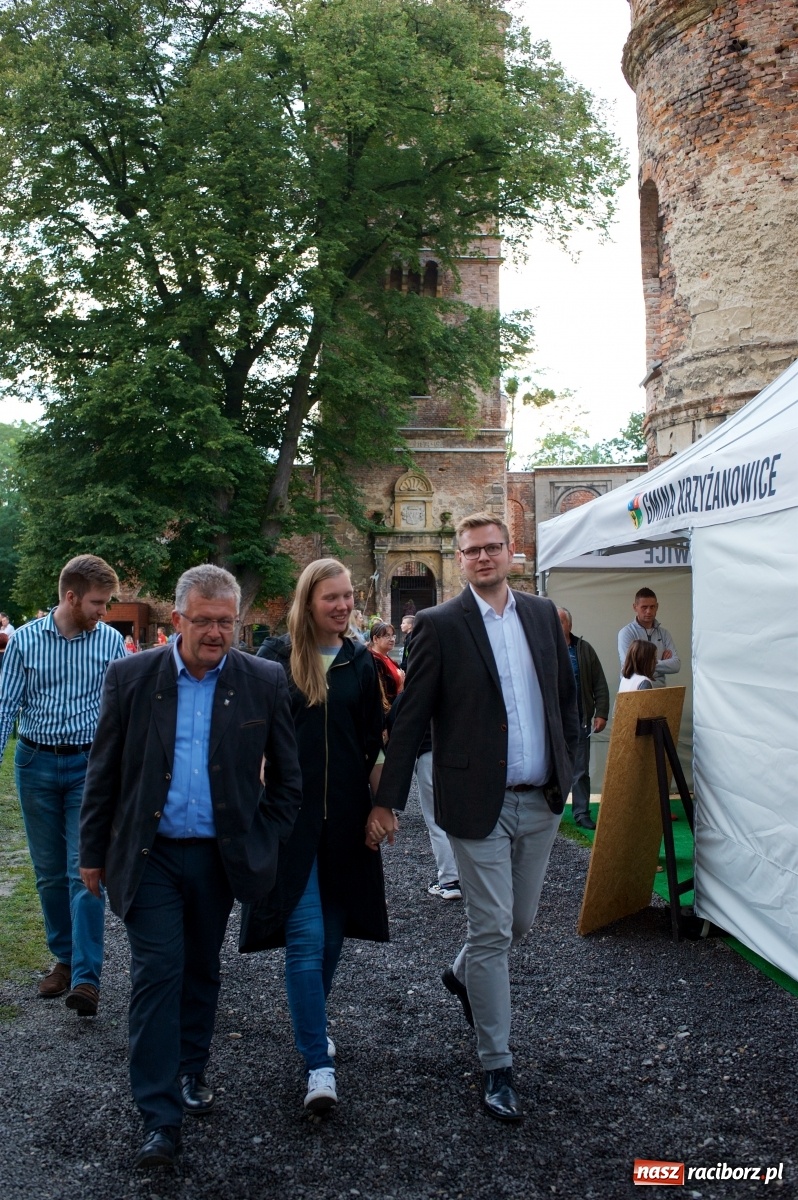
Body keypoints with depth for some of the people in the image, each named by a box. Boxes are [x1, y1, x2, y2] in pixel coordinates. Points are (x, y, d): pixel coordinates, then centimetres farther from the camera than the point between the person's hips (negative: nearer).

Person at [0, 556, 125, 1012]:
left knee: (85, 871, -7)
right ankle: (64, 958, 26)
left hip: (89, 765, -2)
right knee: (49, 872, 11)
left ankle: (86, 976, -5)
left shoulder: (111, 641, -3)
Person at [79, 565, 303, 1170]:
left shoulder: (264, 682, -5)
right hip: (148, 855, -1)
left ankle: (190, 1070, 38)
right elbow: (104, 773, 2)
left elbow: (287, 776, 4)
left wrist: (263, 842, 0)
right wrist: (94, 852, 5)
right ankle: (160, 1117, 6)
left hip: (219, 855, 1)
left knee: (201, 970, 16)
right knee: (157, 973, -3)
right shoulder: (131, 677, -4)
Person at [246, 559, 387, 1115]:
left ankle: (312, 1023, 38)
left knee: (333, 931, 14)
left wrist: (376, 796, 4)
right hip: (290, 813, -3)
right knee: (305, 935, -8)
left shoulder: (361, 663, 7)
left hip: (345, 816, 4)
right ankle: (319, 1064, -2)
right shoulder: (275, 657, -3)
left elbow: (374, 738, 13)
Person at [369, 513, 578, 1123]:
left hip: (541, 800, 5)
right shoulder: (440, 625, -7)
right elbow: (410, 719, -7)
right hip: (479, 803, -5)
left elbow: (566, 695, 16)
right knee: (492, 931, 0)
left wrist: (568, 766, 10)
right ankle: (497, 1067, 15)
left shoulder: (543, 614, 8)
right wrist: (386, 801, -8)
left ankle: (463, 975, 48)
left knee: (521, 921, 17)